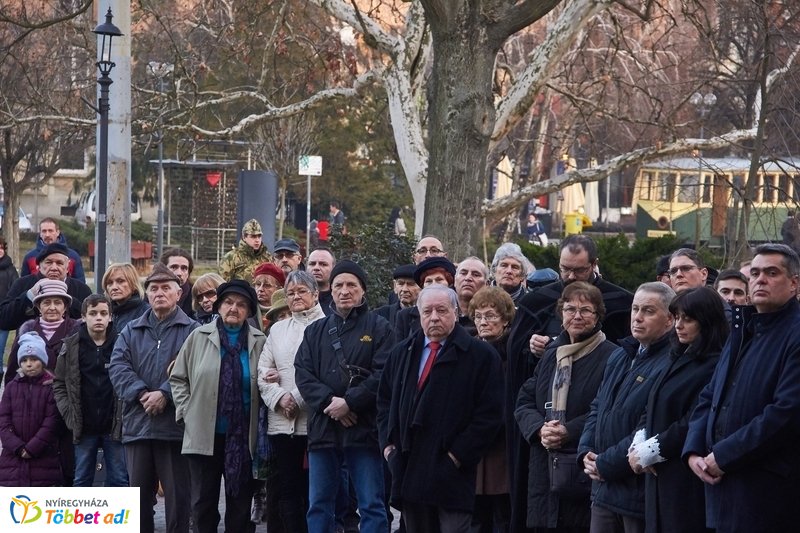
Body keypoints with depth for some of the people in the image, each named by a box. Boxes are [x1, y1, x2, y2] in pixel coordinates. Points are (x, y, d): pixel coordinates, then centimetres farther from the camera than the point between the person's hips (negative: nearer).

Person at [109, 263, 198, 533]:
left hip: (175, 426, -4)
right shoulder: (132, 331, 15)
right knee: (138, 494, 9)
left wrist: (165, 394, -21)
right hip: (137, 424, 4)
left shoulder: (191, 331, 2)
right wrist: (141, 393, -15)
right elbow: (118, 367, 1)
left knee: (177, 495, -1)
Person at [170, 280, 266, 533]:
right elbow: (178, 378, 7)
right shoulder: (199, 337, 2)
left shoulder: (259, 342, 4)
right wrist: (186, 412, 0)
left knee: (240, 503, 7)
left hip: (243, 437, 1)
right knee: (203, 502, 5)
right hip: (204, 435, 0)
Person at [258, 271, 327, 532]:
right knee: (287, 489, 4)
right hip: (282, 422, 5)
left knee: (312, 489, -2)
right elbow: (263, 372, 13)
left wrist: (298, 398, -13)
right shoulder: (278, 330, 19)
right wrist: (280, 398, -5)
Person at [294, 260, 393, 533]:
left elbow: (383, 374, -8)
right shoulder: (316, 331, 15)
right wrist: (328, 402, -12)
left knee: (371, 505, -2)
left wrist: (349, 402, -16)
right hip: (323, 428, 4)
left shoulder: (379, 327, 3)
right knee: (319, 505, 8)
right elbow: (303, 373, 4)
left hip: (363, 429, -4)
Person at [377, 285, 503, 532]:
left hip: (452, 473, -5)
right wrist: (388, 444, 9)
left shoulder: (481, 355, -2)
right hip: (409, 472, 5)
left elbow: (489, 414, -7)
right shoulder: (402, 352, 16)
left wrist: (458, 456, -12)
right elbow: (384, 400, 24)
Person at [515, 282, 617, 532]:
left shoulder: (611, 357, -6)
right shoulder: (551, 354, 17)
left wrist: (568, 432, -19)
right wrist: (540, 429, -6)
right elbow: (524, 403, 14)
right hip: (545, 472, 6)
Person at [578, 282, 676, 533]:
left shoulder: (670, 365, -17)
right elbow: (598, 407, 20)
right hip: (604, 489, 8)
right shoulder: (619, 357, 16)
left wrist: (605, 464, -15)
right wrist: (586, 451, 3)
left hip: (640, 492, -8)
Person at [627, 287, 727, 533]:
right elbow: (654, 410, 18)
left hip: (689, 483, -8)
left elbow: (694, 425, -18)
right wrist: (638, 444, 0)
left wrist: (649, 453, -11)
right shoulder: (679, 360, 17)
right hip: (661, 477, 8)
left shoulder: (713, 367, -13)